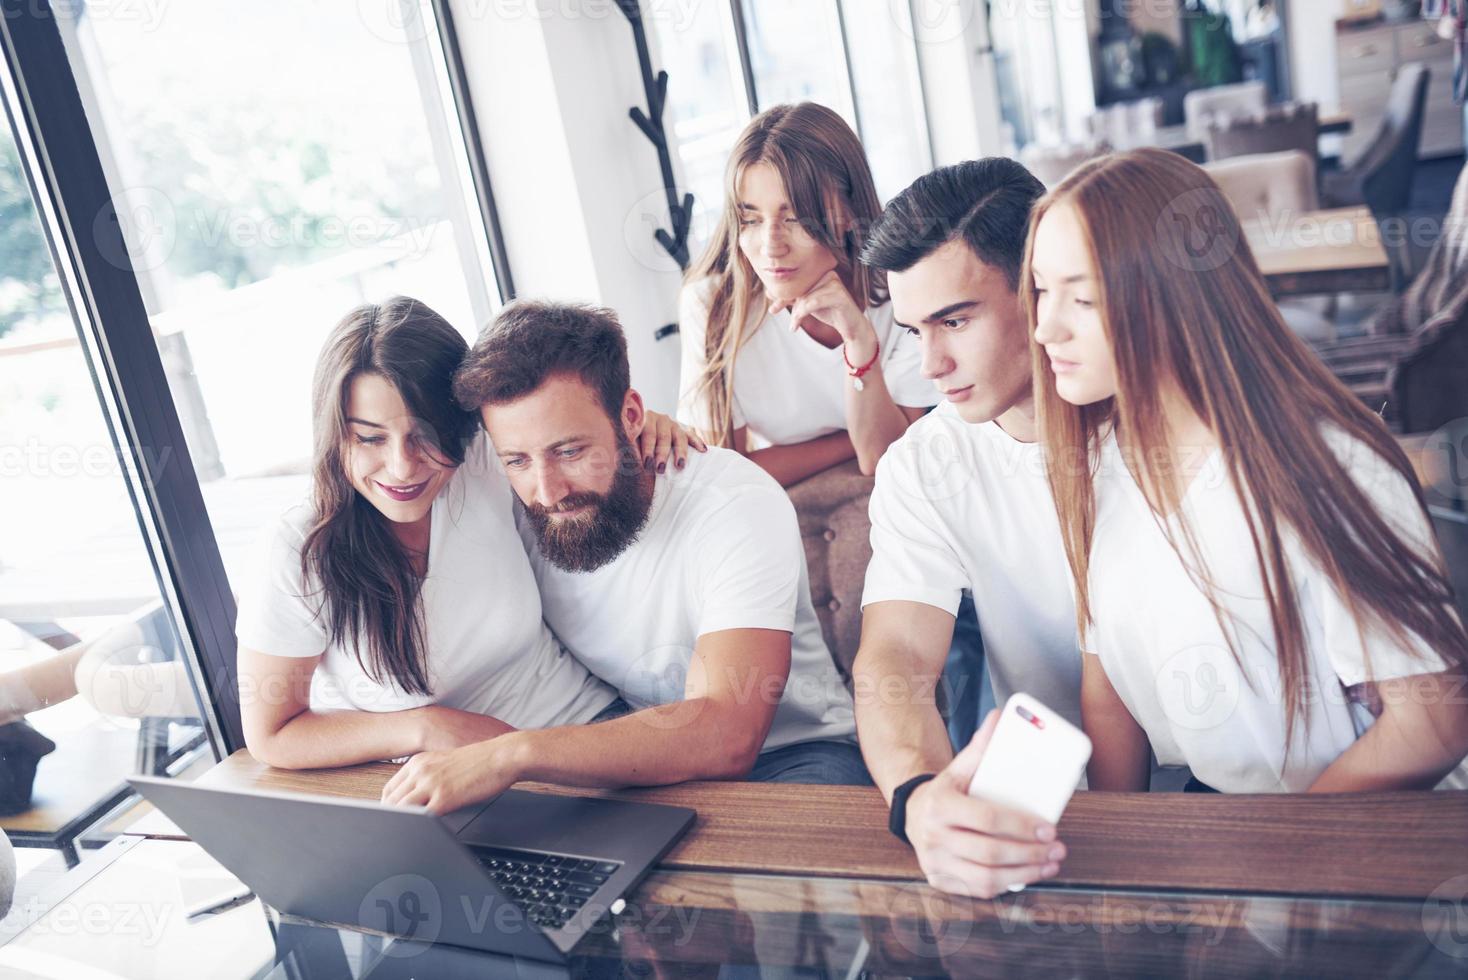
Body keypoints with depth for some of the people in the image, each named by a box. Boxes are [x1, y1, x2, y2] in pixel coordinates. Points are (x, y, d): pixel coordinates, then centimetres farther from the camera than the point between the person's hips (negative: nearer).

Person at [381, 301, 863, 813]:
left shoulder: (739, 506, -25)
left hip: (787, 751, -1)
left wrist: (511, 754, -43)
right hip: (619, 753, 2)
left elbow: (727, 734, -36)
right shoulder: (518, 511, -10)